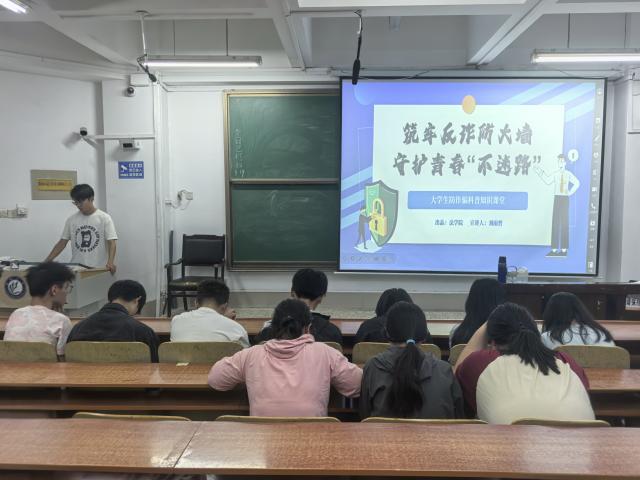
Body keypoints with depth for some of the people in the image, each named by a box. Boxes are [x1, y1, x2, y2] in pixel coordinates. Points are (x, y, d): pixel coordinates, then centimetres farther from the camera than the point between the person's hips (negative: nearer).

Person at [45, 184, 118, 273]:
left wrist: (110, 262, -28)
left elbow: (111, 242, -12)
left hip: (98, 269, -3)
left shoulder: (104, 218, -5)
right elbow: (62, 243, 11)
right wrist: (46, 262, 2)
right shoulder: (71, 219, 8)